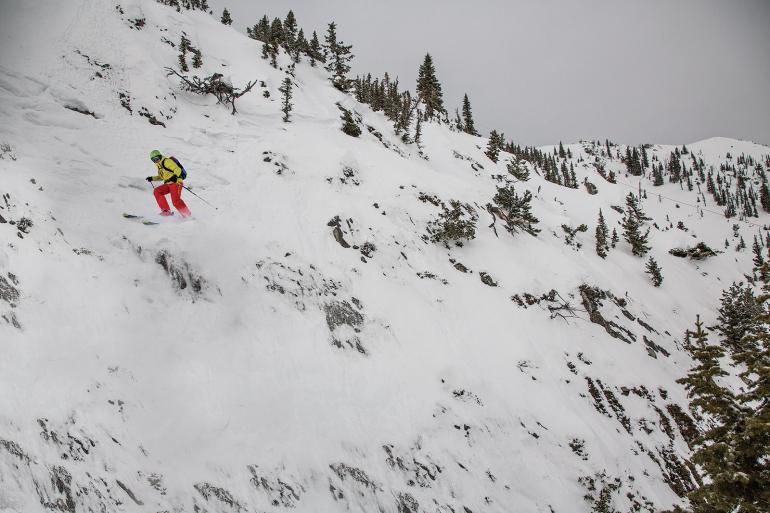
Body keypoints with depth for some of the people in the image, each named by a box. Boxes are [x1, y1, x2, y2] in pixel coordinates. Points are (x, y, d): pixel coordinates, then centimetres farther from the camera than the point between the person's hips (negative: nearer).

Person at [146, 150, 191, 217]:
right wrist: (152, 178, 25)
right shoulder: (159, 165, 20)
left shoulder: (167, 161, -8)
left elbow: (178, 169, -17)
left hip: (175, 182, -9)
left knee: (176, 201, -21)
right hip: (168, 184, 9)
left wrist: (175, 176, -35)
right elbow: (161, 177, 35)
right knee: (157, 191, -8)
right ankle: (166, 211, -11)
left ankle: (187, 216, -12)